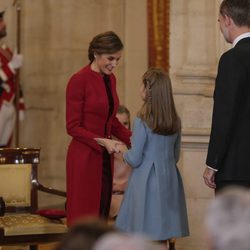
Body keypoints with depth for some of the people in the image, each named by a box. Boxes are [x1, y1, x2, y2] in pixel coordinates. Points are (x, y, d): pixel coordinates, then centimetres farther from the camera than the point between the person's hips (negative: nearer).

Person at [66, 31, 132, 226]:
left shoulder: (110, 79, 10)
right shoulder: (79, 80, -13)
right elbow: (73, 127, -13)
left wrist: (131, 138, 4)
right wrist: (102, 141, -21)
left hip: (105, 158, 8)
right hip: (84, 157, -8)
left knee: (102, 215, 8)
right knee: (84, 216, -5)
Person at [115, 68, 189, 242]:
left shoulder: (142, 122, -12)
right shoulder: (175, 122, 5)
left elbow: (134, 160, -11)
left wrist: (125, 154, 9)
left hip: (146, 183, -6)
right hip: (168, 182, 6)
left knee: (143, 236, -2)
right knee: (161, 239, 9)